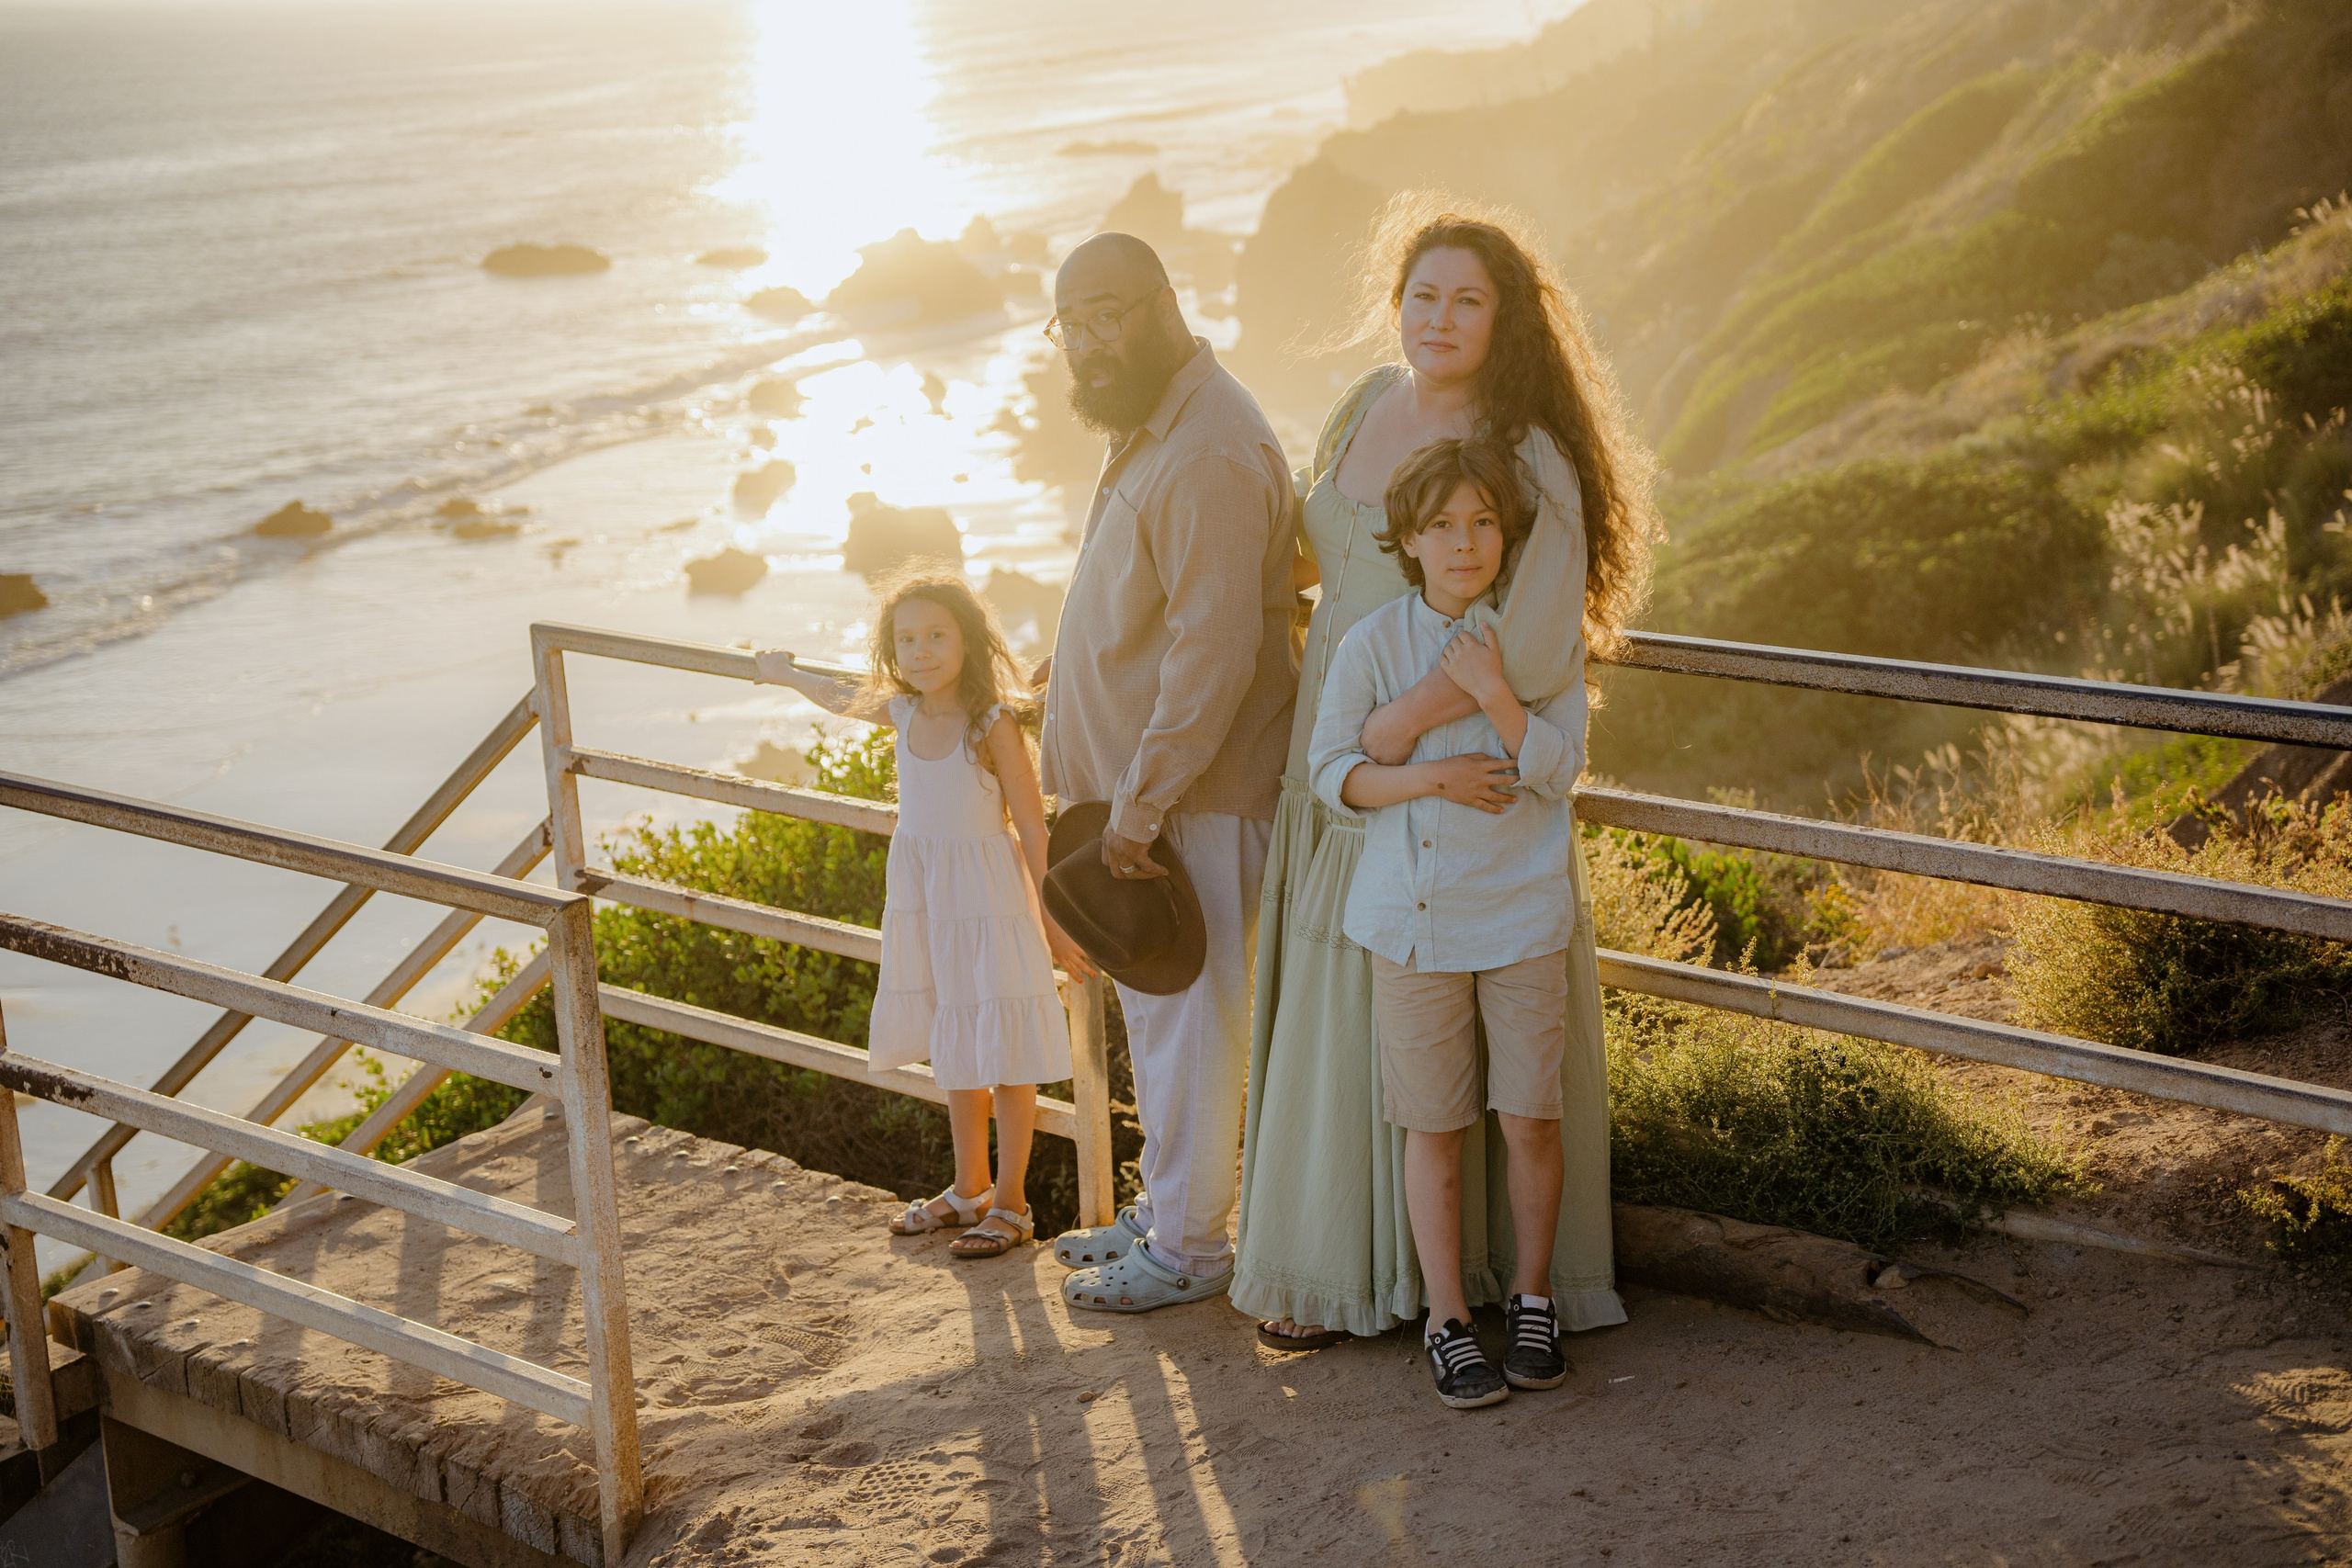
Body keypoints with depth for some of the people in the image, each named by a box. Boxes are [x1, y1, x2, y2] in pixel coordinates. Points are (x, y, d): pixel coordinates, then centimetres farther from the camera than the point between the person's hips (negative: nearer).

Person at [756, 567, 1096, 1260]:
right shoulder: (901, 713, 1)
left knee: (1004, 1058, 1)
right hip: (923, 903, 6)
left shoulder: (992, 724, -16)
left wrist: (1051, 921, -13)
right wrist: (784, 673, 41)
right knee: (954, 1054, 16)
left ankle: (1011, 1203, 14)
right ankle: (969, 1189, 30)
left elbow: (1033, 827, -13)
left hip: (986, 901, -6)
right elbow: (839, 697, 24)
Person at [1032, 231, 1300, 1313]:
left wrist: (1139, 808, -24)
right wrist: (1080, 665, 21)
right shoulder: (1150, 426, 11)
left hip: (1195, 794, -10)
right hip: (1139, 782, 10)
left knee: (1184, 1016, 1)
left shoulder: (1210, 455, -23)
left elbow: (1215, 649, -27)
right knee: (1152, 1009, 19)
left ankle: (1188, 1247, 14)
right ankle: (1164, 1205, 33)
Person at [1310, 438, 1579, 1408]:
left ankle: (1530, 1301, 23)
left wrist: (1492, 691, -20)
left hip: (1522, 917, 0)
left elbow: (1558, 770, -8)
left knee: (1531, 1118, 4)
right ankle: (1447, 1320, 17)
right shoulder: (1372, 645, -1)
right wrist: (1430, 777, -14)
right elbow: (1330, 773, -2)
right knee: (1434, 1128, 6)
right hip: (1412, 922, 0)